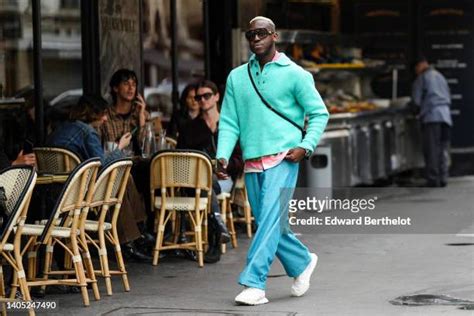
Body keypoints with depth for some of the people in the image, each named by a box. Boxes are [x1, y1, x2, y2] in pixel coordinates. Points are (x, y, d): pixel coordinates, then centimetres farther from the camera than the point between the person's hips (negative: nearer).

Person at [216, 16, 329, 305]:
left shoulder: (294, 74, 0)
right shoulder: (237, 77, 12)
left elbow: (319, 113, 2)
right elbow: (229, 122, 10)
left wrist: (305, 146, -11)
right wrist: (223, 155, -4)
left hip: (282, 159, -5)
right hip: (252, 163, 5)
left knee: (270, 221, -14)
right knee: (269, 225, 11)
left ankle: (255, 284, -16)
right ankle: (303, 262, 33)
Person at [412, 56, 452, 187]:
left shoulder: (422, 78, 1)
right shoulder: (440, 77, 21)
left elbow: (416, 99, 0)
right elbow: (449, 98, 22)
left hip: (431, 116, -6)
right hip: (446, 116, 6)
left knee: (431, 150, -5)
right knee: (443, 149, 7)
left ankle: (433, 179, -9)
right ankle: (443, 178, 4)